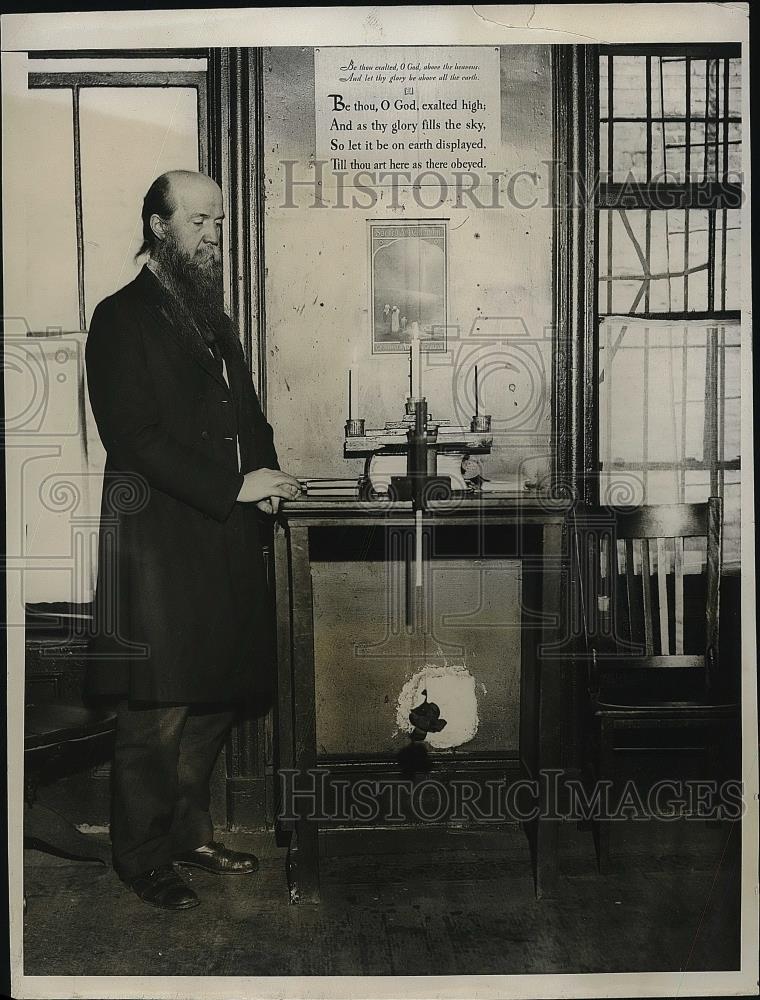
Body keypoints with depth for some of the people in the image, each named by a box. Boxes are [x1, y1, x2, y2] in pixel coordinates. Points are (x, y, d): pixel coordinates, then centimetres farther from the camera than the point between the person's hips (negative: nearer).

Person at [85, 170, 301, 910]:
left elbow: (245, 413, 23)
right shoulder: (123, 319, -6)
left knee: (214, 700, 13)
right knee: (157, 715, -1)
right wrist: (233, 486, -18)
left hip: (225, 539, 8)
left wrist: (266, 475, 3)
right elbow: (135, 436, -15)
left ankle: (189, 834, 29)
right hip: (161, 543, -8)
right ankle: (140, 856, 16)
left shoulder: (212, 318, 19)